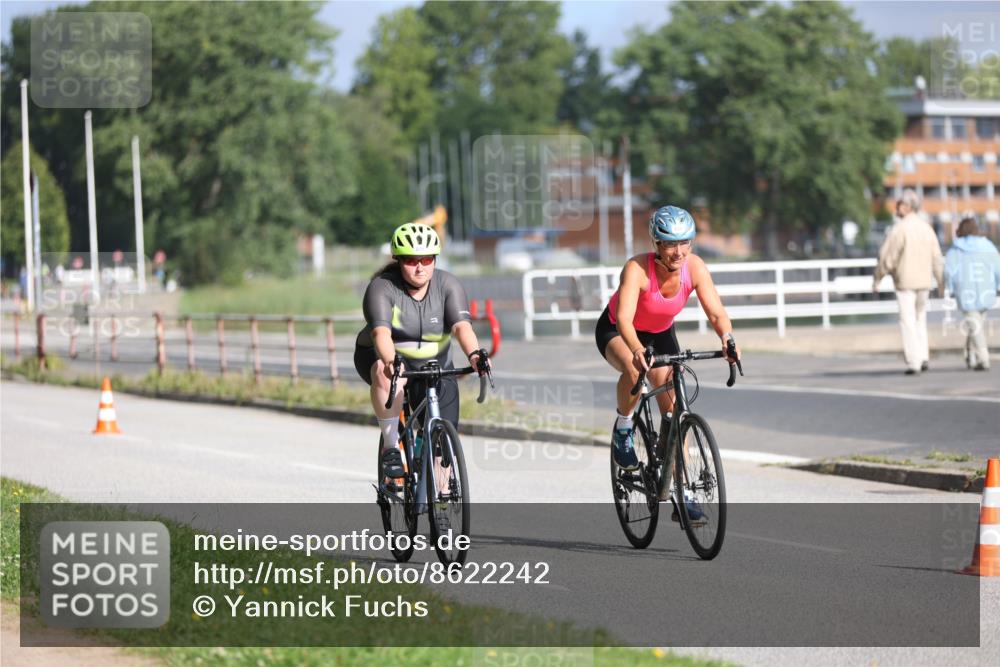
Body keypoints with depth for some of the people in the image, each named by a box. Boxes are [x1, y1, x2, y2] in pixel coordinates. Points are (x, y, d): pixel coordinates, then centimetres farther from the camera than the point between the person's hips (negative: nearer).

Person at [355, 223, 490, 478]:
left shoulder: (448, 285, -13)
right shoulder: (382, 288, -20)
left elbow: (461, 325, -26)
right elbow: (381, 332, -35)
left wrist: (474, 354, -48)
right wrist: (390, 361, -56)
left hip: (433, 365, 3)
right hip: (382, 357, -3)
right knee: (387, 372, -39)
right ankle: (390, 447, -26)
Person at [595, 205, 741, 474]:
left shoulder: (694, 267, -25)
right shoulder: (637, 269, -36)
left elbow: (716, 312, -29)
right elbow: (624, 319, -46)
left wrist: (727, 338, -51)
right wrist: (637, 350, -65)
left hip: (660, 333, 4)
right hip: (616, 331, -4)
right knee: (635, 370, -38)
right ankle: (623, 428, -10)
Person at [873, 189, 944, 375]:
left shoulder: (899, 229, -12)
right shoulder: (926, 228, 7)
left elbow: (887, 257, -12)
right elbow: (937, 258, 9)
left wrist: (877, 279, -1)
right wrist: (941, 282, 17)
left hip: (905, 282, -6)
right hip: (924, 282, 6)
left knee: (908, 321, -3)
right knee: (920, 319, 17)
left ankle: (913, 362, -8)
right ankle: (923, 358, 10)